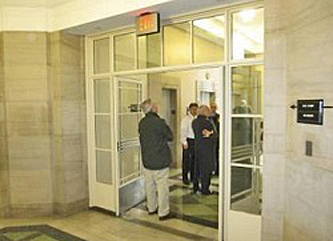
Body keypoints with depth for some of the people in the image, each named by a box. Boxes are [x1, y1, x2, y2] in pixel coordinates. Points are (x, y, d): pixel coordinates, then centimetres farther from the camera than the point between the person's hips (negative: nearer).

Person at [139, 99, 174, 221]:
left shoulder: (141, 123, 2)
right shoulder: (159, 122, -18)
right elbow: (170, 136, -7)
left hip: (146, 160, 7)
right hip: (160, 160, -7)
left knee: (149, 185, 17)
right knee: (162, 186, 3)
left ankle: (151, 208, 31)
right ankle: (163, 212, 11)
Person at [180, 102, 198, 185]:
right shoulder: (186, 119, -8)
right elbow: (183, 131, -12)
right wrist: (184, 142, -17)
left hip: (196, 141, 7)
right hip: (189, 141, -6)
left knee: (194, 159, 14)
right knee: (187, 160, 0)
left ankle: (193, 177, 27)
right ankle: (185, 178, 11)